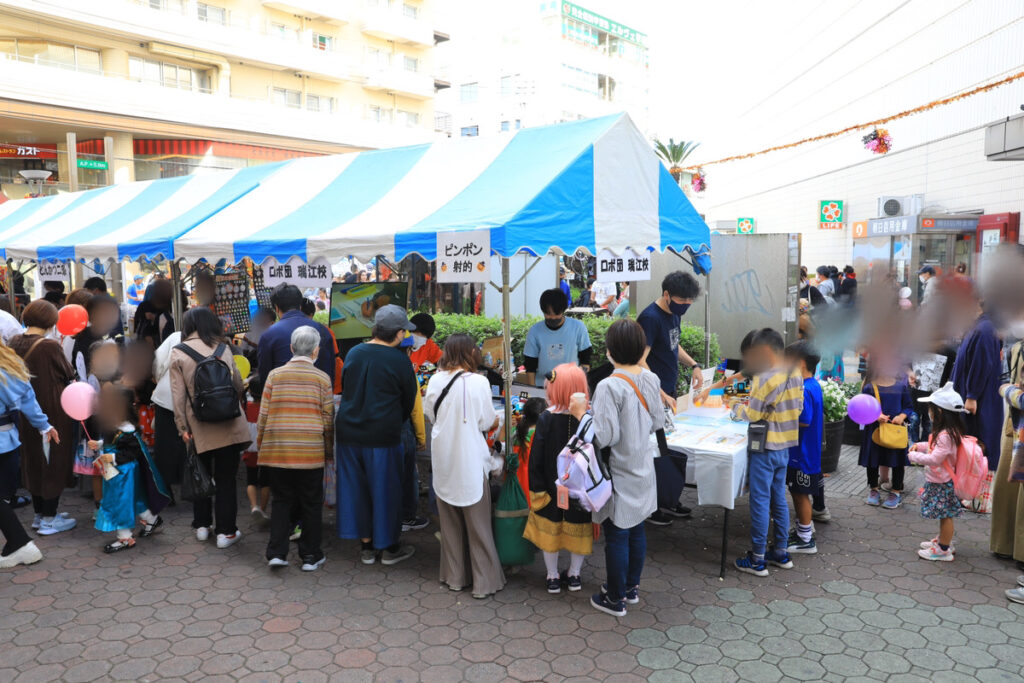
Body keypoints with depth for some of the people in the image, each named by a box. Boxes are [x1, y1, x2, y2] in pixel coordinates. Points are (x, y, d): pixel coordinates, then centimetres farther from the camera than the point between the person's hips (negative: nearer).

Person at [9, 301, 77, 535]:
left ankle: (39, 513, 30)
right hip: (54, 412, -7)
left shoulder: (15, 344, -2)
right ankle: (49, 520, 12)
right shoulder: (50, 346, -22)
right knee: (53, 462, 5)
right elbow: (68, 375, -10)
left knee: (33, 460, 18)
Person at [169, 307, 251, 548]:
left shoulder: (178, 352, 0)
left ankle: (202, 525, 28)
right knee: (226, 479, 6)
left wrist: (183, 428, 1)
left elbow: (178, 395, -4)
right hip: (229, 426, 0)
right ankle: (226, 531, 9)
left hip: (199, 427, 0)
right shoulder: (223, 348, 3)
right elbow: (238, 385, 9)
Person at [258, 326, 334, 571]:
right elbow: (328, 419, 1)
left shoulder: (275, 375, 2)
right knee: (311, 504, 10)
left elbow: (263, 415, 4)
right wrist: (329, 450, 13)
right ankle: (310, 556, 16)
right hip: (310, 452, -2)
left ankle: (276, 552, 10)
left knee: (281, 500, 14)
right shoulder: (322, 378, -2)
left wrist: (260, 445, 15)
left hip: (276, 451, 2)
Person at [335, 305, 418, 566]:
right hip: (383, 436, -4)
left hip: (348, 433, 5)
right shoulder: (400, 361, -9)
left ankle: (367, 546, 23)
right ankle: (389, 548, 20)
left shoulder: (353, 353, 4)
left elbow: (345, 389, 13)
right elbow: (408, 403, 1)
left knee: (356, 489, 14)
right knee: (385, 490, 8)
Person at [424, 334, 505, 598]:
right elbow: (487, 422, -8)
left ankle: (454, 576, 27)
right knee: (477, 522, 7)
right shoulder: (478, 382, -15)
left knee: (450, 520, 16)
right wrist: (500, 420, 12)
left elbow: (431, 414, 8)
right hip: (470, 460, -4)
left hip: (443, 459, 4)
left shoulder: (436, 380, -3)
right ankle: (484, 581, 14)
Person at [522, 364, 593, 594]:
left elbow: (536, 458, -13)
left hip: (552, 488, -1)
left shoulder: (546, 418, -18)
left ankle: (553, 577, 26)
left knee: (550, 530, 16)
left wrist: (537, 489, -3)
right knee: (578, 530, 18)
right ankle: (574, 575, 31)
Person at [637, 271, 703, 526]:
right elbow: (639, 361, -23)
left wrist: (693, 365, 10)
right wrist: (661, 394, -26)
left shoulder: (674, 314, 9)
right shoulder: (650, 318, -19)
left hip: (669, 393, 9)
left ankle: (669, 500, 28)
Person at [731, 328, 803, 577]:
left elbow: (752, 414, -18)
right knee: (779, 499, 18)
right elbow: (798, 407, 11)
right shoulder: (796, 374, 3)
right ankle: (781, 552, 27)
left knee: (760, 501, 0)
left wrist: (736, 408, 0)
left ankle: (757, 559, 8)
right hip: (785, 447, 8)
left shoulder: (765, 379, -21)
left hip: (765, 449, -8)